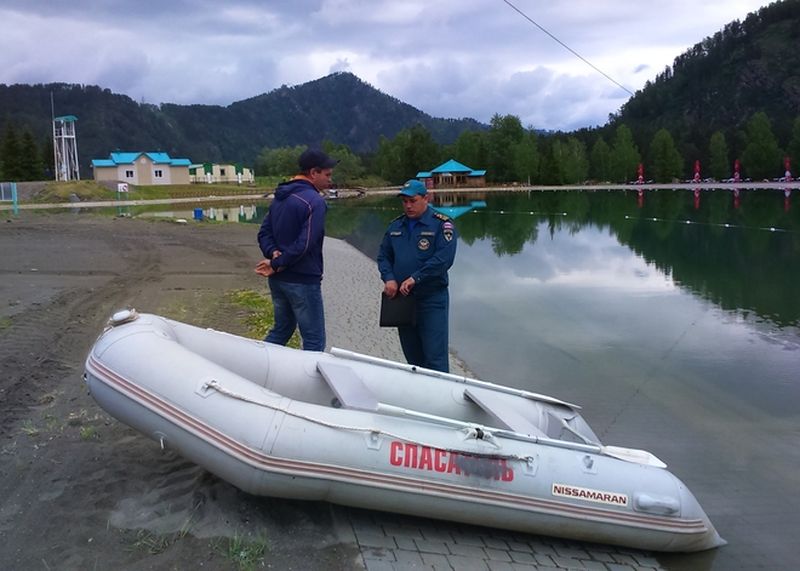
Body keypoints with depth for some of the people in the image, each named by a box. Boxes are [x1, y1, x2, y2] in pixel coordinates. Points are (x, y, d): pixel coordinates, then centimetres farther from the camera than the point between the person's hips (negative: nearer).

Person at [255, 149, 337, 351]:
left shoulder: (280, 195, 12)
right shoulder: (315, 201, -16)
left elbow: (264, 233, 12)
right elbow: (305, 244, -22)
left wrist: (273, 253, -5)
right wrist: (277, 264, -13)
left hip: (277, 279, 9)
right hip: (303, 280, -9)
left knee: (281, 329, 23)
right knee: (314, 341, 0)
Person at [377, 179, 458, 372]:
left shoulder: (442, 225, -7)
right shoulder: (395, 226, 12)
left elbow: (443, 259, -18)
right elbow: (383, 256, 14)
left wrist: (415, 279, -21)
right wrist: (389, 279, -5)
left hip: (431, 299, -6)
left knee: (435, 357, -7)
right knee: (412, 356, 15)